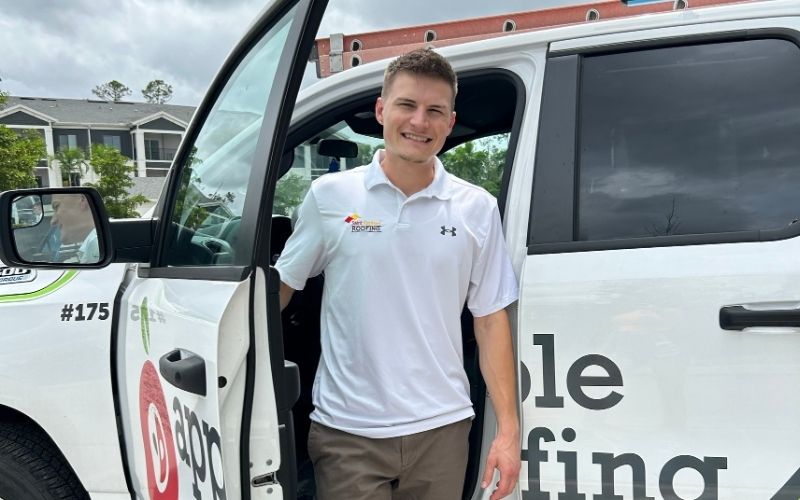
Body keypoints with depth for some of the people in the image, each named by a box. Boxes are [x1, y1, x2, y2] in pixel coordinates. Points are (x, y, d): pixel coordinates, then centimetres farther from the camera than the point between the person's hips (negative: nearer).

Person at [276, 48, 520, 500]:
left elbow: (492, 320, 2)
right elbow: (279, 286, 6)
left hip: (441, 428, 2)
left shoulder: (478, 209, 0)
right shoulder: (330, 196, -3)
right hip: (347, 431, -1)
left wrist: (509, 430, -1)